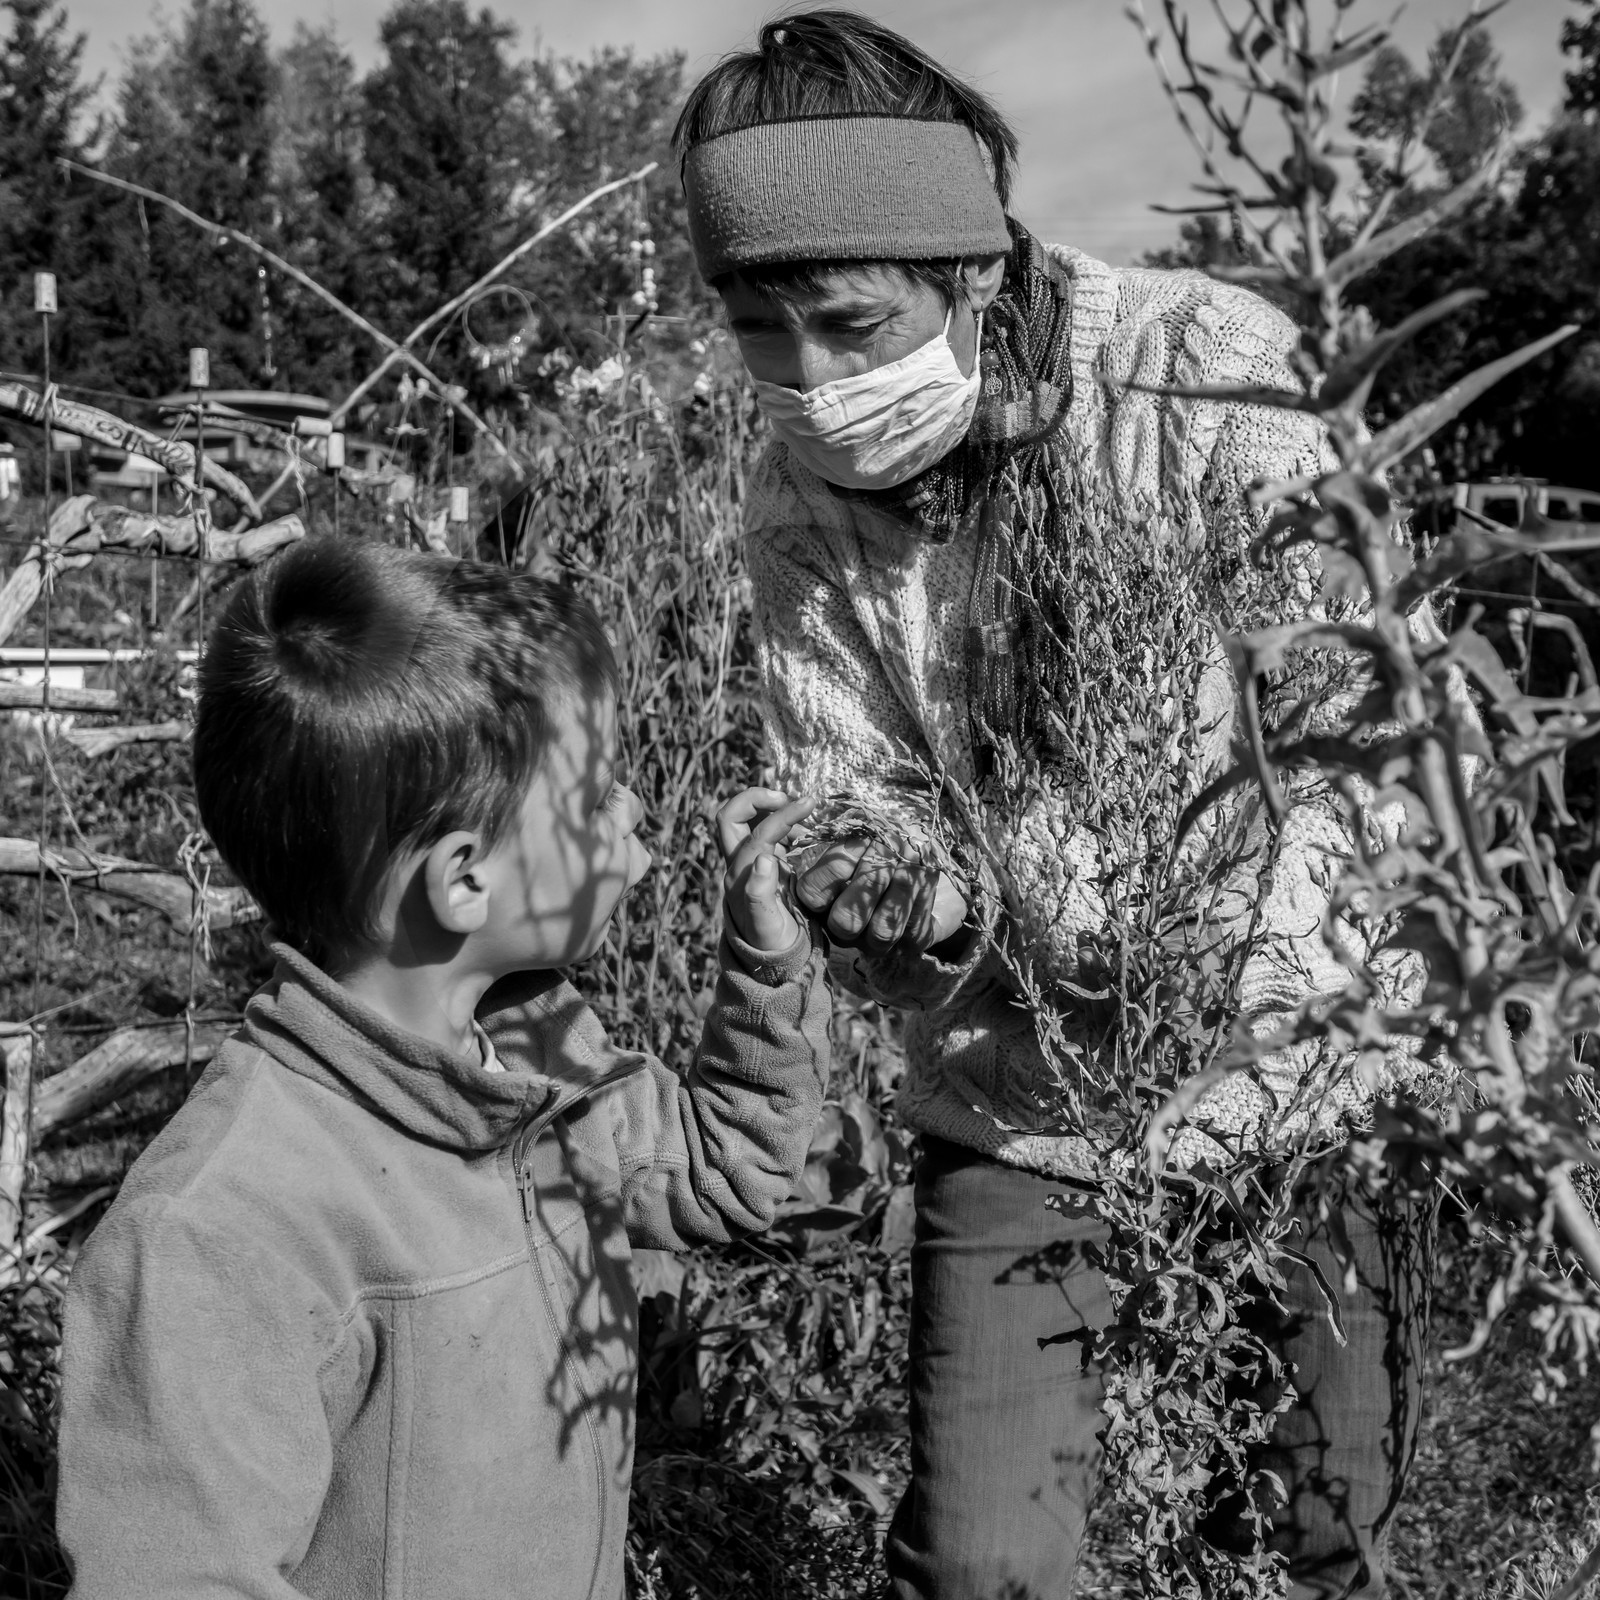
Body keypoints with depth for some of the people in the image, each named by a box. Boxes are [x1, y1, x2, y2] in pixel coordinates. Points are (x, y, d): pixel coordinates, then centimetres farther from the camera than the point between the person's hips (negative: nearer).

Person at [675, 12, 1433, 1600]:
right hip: (1014, 1107, 2)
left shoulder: (1201, 376, -19)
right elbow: (852, 817, -4)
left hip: (1296, 1078, -2)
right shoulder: (798, 513, -7)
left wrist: (1236, 1040, -31)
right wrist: (899, 898, -28)